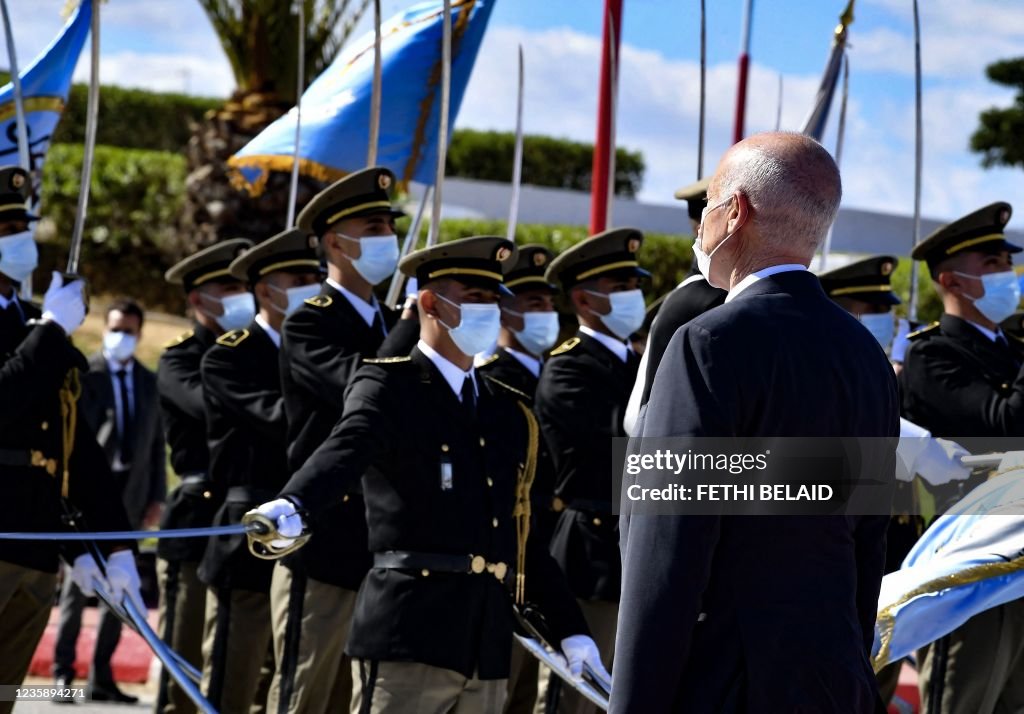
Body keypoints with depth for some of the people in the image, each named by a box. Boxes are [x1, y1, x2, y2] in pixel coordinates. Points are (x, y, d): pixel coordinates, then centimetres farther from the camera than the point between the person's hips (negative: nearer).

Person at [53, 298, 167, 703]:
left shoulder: (149, 381, 12)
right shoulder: (84, 374, -2)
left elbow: (157, 442, 12)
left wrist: (156, 496, 6)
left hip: (131, 497, 5)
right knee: (78, 586, -4)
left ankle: (101, 678, 9)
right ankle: (63, 672, -1)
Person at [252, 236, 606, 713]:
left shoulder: (508, 411, 18)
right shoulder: (389, 386, -1)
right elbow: (347, 448, -22)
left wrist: (570, 628, 18)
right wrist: (294, 505, -43)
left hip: (487, 648, 7)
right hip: (406, 635, -7)